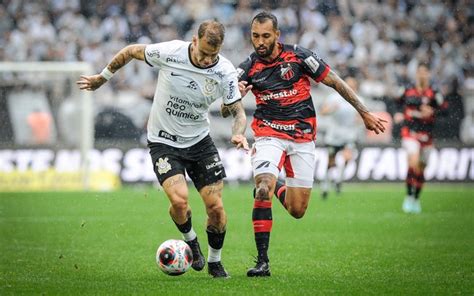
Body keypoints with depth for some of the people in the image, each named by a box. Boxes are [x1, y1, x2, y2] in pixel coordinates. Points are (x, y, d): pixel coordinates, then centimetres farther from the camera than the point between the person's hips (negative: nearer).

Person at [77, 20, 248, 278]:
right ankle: (190, 240, 10)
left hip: (199, 140, 2)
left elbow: (238, 112, -5)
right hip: (163, 142, -2)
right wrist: (102, 78, 9)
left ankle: (214, 262, 22)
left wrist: (238, 133, -28)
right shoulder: (169, 52, -21)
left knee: (216, 208, -4)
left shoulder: (225, 71, -15)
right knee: (179, 200, -24)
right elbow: (130, 51, -2)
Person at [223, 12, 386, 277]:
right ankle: (262, 261, -19)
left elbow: (335, 82, 0)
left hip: (303, 137, 0)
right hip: (269, 134, 0)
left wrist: (365, 113, 0)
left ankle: (277, 188, 38)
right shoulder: (248, 68, -5)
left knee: (297, 210, 0)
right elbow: (226, 111, -5)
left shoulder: (299, 56, -9)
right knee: (262, 190, -26)